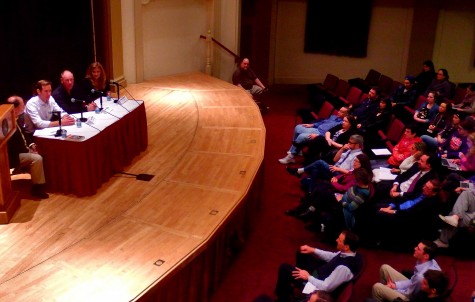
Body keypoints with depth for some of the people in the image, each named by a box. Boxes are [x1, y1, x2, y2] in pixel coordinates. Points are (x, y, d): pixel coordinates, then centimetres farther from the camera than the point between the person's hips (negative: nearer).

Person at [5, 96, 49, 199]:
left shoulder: (17, 118, 2)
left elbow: (23, 133, 16)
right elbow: (12, 146, -26)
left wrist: (31, 144, 0)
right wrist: (28, 149, -16)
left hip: (18, 151, 10)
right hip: (11, 156, -10)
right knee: (37, 158, -23)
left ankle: (40, 182, 16)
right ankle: (37, 188, -9)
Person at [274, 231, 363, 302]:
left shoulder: (344, 268, -39)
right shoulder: (351, 253, -15)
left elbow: (326, 287, -30)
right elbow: (332, 256, 4)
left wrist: (308, 277, -18)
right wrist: (313, 250, -2)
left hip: (318, 284, -8)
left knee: (284, 268, -3)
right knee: (302, 253, 18)